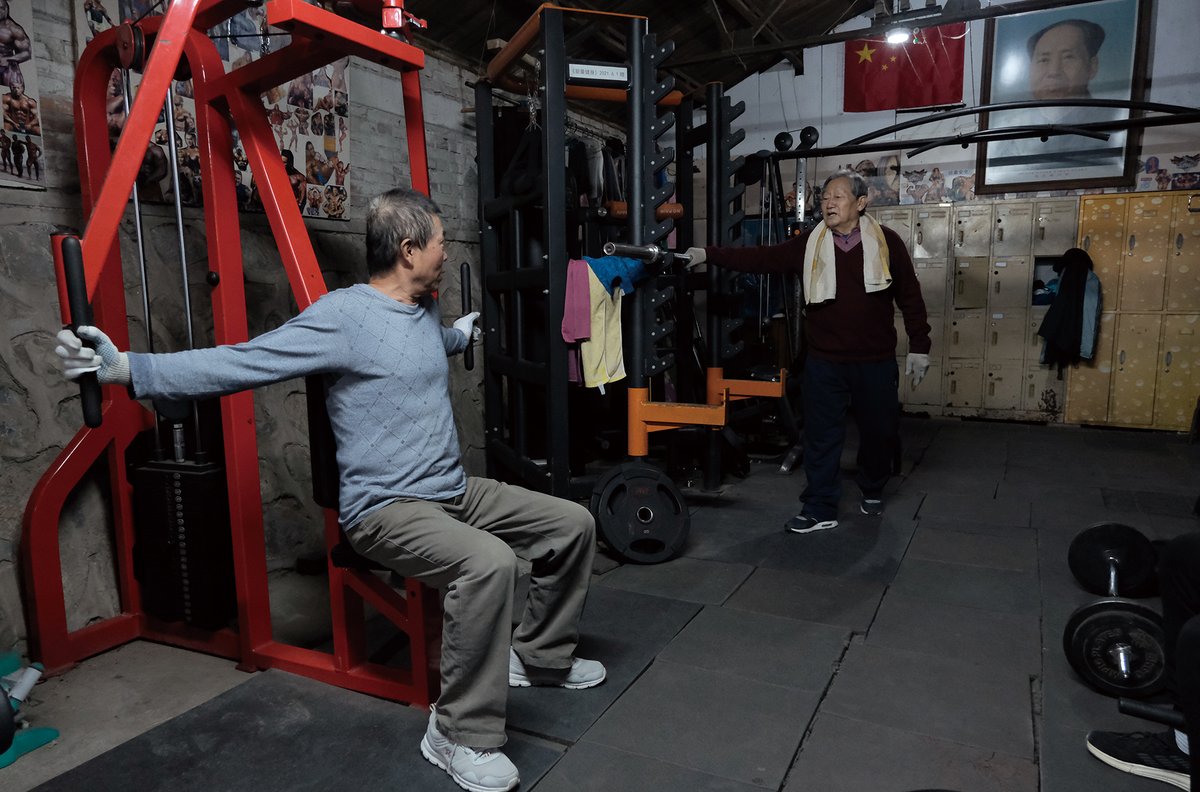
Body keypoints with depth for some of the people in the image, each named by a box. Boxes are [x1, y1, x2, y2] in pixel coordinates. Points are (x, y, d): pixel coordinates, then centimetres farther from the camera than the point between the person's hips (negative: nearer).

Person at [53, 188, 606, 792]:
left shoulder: (424, 312, 10)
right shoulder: (344, 315, -16)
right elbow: (241, 363, -19)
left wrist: (463, 333, 52)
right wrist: (126, 369, -25)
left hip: (454, 491, 9)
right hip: (387, 509, -9)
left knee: (573, 524, 10)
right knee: (487, 562, -37)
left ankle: (539, 656, 27)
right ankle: (459, 735, -16)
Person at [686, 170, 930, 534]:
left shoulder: (886, 242, -2)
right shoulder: (808, 244, 1)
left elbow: (910, 296, 3)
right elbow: (759, 258, -6)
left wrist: (919, 346, 3)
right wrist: (708, 255, -15)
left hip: (876, 362, 0)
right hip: (824, 361, 0)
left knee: (878, 430, 14)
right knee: (821, 436, 1)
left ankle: (872, 491, 39)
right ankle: (820, 509, 11)